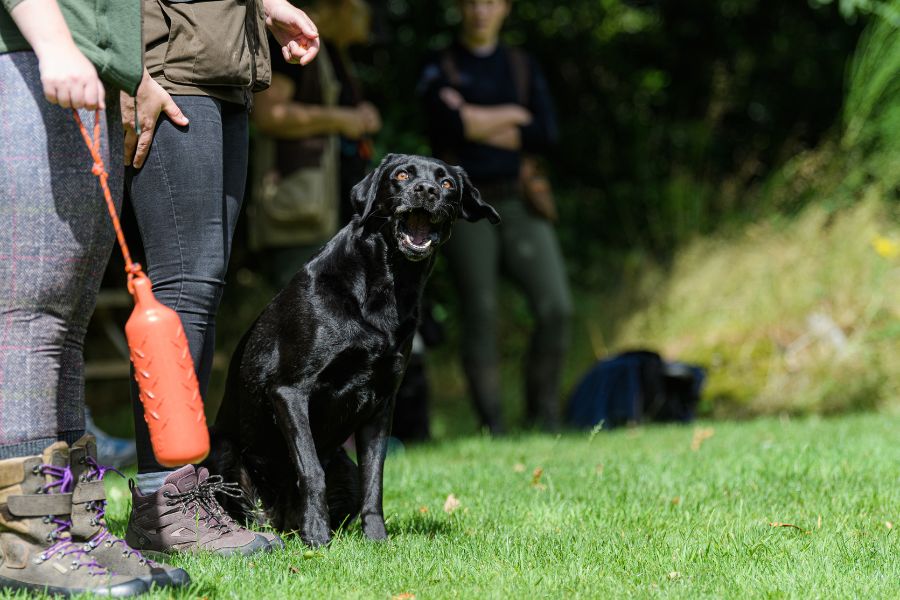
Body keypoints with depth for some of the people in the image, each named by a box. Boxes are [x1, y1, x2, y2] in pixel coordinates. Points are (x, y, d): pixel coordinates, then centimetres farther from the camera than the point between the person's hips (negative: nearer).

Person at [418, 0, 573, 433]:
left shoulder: (522, 67, 15)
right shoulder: (438, 69, 6)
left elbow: (546, 135, 0)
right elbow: (450, 125, -13)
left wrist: (478, 125, -7)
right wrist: (512, 115, -3)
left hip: (520, 203, 2)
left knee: (555, 307, -11)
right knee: (480, 317, -6)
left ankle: (543, 415, 0)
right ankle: (491, 426, -1)